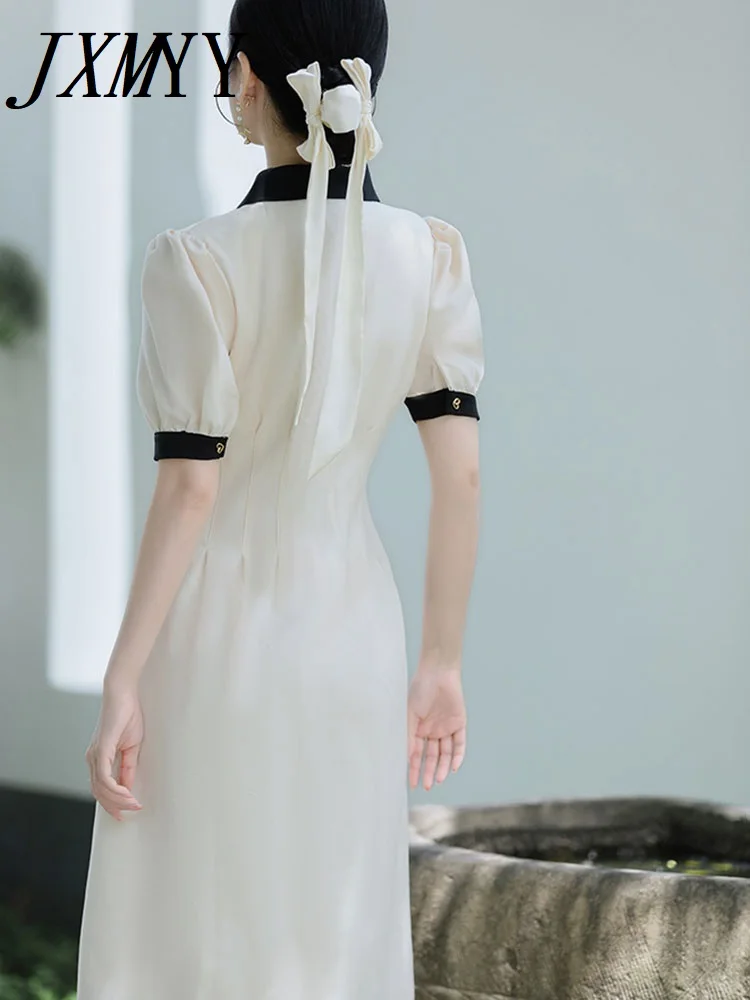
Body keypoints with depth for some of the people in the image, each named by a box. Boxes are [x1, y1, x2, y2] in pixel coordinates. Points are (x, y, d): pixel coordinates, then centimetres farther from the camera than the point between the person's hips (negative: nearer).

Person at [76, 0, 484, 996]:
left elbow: (189, 488, -17)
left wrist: (121, 685, -11)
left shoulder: (201, 261, -14)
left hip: (216, 643, -4)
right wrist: (443, 662, 7)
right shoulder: (431, 255, -2)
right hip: (353, 632, 4)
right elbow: (461, 475, -2)